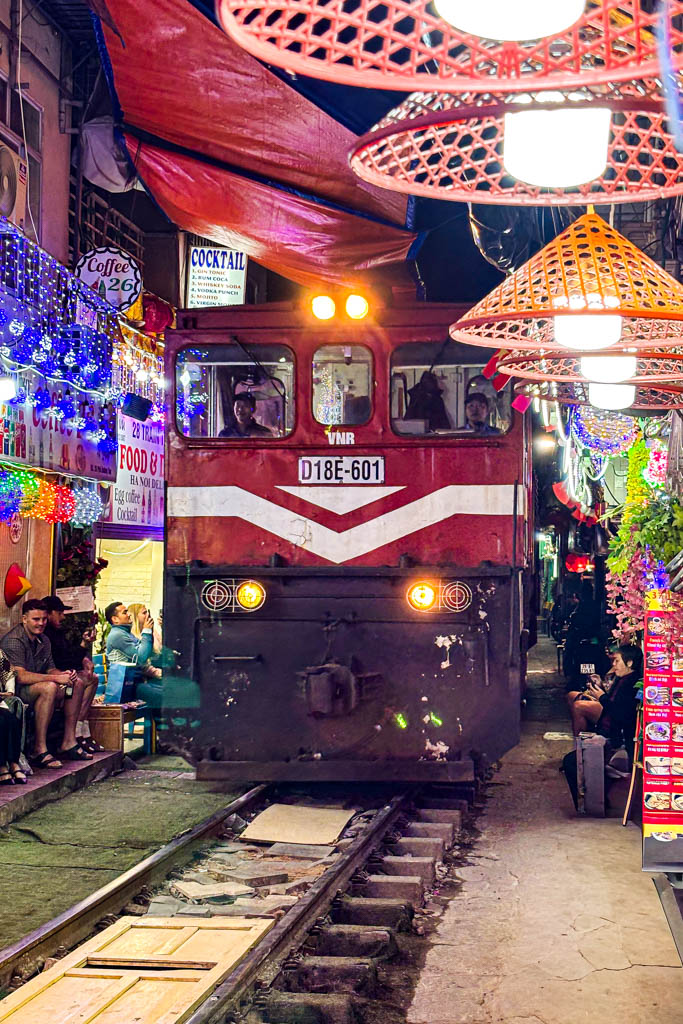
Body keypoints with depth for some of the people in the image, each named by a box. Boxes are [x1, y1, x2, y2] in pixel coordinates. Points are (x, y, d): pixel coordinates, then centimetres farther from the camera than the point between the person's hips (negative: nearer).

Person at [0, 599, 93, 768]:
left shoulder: (43, 640, 11)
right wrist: (56, 678, -27)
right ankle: (39, 751, -33)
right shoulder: (14, 641, -18)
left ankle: (68, 743, 1)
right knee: (49, 687, -35)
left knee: (77, 683, 2)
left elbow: (50, 669, 15)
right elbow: (20, 676, -28)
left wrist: (65, 674, -9)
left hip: (38, 691, 9)